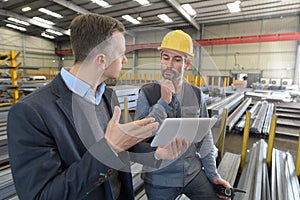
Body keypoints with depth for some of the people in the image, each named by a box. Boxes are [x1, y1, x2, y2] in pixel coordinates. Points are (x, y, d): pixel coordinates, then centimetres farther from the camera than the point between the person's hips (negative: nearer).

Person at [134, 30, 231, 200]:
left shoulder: (196, 94, -4)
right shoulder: (147, 93, -11)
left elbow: (204, 137, 1)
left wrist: (213, 175, 3)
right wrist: (163, 103, -24)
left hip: (193, 173, 3)